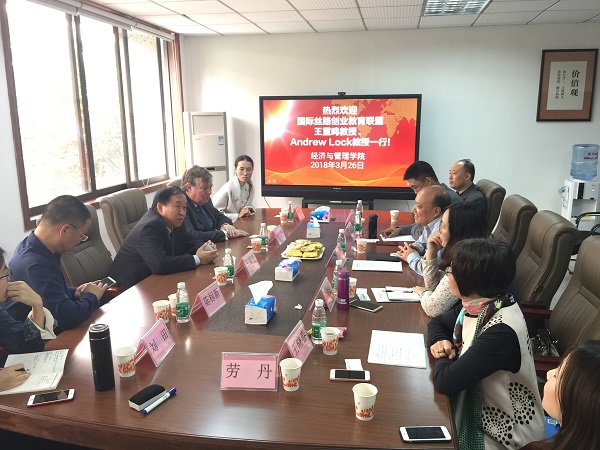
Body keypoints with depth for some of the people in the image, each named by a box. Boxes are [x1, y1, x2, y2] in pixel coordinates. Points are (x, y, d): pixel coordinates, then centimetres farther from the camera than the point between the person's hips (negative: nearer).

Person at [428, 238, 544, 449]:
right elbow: (437, 322, 11)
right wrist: (440, 341, -9)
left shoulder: (501, 332, -32)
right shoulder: (477, 305, -7)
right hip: (476, 409, 7)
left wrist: (444, 355, -12)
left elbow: (445, 381, -32)